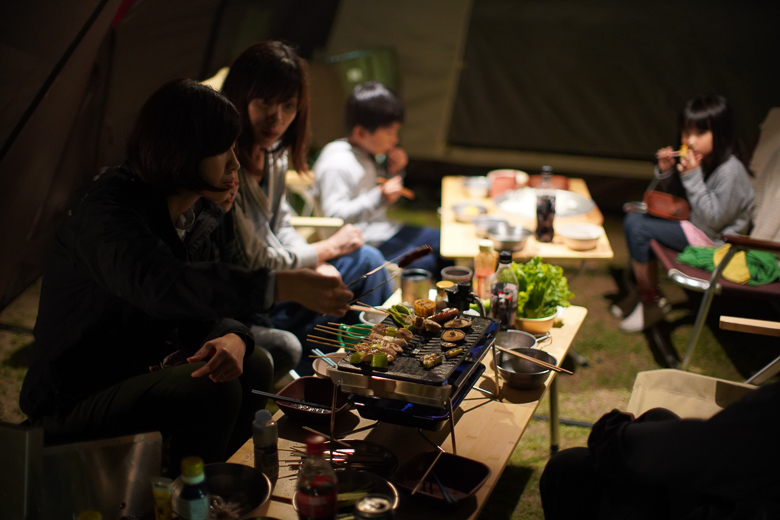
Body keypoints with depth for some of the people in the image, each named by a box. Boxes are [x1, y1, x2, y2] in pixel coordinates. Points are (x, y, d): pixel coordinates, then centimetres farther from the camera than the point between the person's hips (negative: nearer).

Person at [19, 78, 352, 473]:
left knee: (254, 367, -4)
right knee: (212, 390, -28)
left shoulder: (181, 210, 7)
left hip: (132, 378, 9)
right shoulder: (109, 207, -22)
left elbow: (198, 299, 6)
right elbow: (160, 285, -43)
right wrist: (283, 286, -48)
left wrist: (232, 338, -20)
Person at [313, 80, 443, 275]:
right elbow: (334, 216, -29)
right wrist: (379, 198, -33)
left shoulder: (368, 155, 12)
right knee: (424, 263, -22)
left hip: (382, 231, 11)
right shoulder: (335, 165, -20)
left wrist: (394, 172, 3)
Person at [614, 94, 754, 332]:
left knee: (637, 227, -17)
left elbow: (714, 218, -25)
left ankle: (653, 301, -2)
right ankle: (642, 290, 11)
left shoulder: (730, 171, -24)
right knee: (634, 218, 5)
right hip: (693, 223, 9)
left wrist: (692, 176, -28)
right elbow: (674, 195, 13)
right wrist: (665, 171, -8)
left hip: (714, 239, -9)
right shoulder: (699, 158, 1)